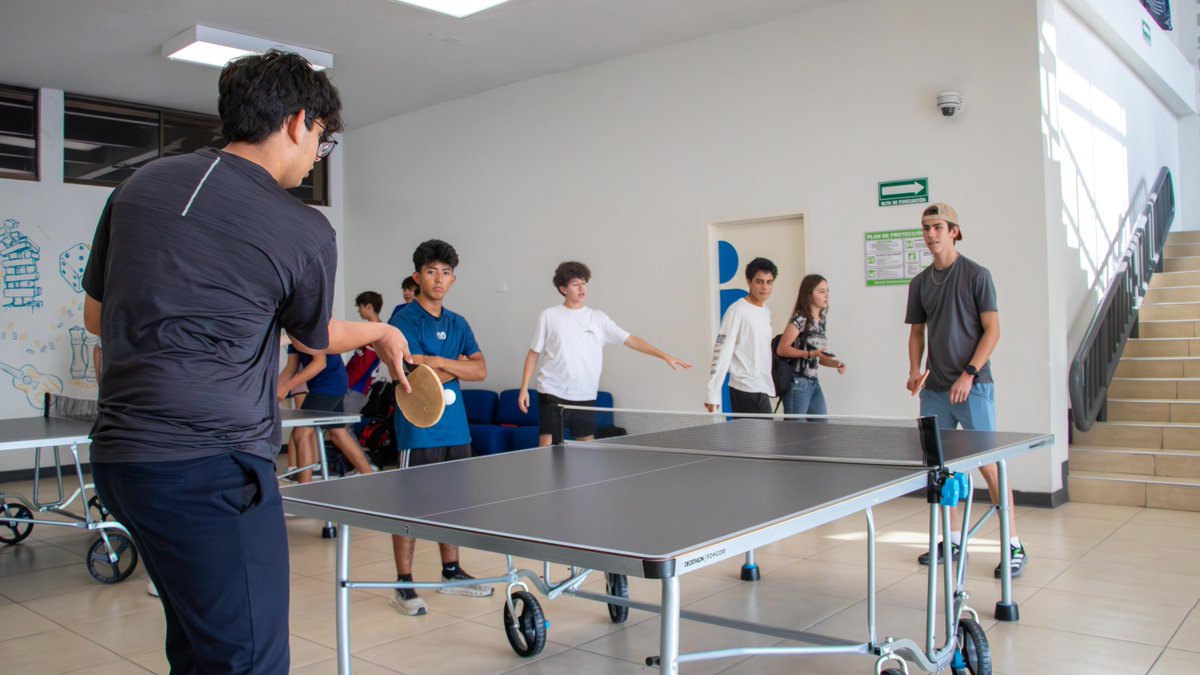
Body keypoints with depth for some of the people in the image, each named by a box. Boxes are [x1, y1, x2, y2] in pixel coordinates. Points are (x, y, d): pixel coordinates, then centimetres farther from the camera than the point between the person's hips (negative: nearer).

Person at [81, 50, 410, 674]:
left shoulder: (139, 185, 8)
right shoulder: (303, 232, -9)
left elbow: (96, 316, 17)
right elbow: (314, 338, 10)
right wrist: (381, 332, 30)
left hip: (119, 452, 8)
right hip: (212, 464, -8)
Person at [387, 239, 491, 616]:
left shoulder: (458, 324, 12)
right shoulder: (405, 320, -7)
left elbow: (480, 371, 0)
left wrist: (437, 362, -13)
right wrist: (457, 366, -6)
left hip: (455, 426, 6)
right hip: (419, 429, -6)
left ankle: (451, 572, 27)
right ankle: (403, 585, 10)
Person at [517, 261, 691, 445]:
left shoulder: (597, 318, 5)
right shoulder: (548, 316, 1)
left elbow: (630, 340, 1)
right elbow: (534, 353, 5)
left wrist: (665, 356, -8)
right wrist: (524, 388, -2)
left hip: (585, 395, 2)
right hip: (552, 393, -2)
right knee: (547, 448, -6)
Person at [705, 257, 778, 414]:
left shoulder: (767, 311, 12)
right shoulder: (737, 310, -11)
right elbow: (722, 351, -15)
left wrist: (770, 386, 16)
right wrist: (713, 393, -20)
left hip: (763, 389, 8)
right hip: (745, 390, -8)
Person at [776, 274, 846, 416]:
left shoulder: (821, 320, 12)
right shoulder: (800, 319, -12)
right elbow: (781, 349, -16)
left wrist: (836, 363, 0)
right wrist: (810, 353, -21)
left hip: (814, 383, 8)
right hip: (798, 383, -8)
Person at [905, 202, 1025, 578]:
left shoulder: (976, 275, -3)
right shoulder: (920, 283, 11)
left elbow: (992, 330, -6)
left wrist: (969, 374, -14)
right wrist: (915, 370, 2)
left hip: (973, 386, -5)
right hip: (935, 390, 5)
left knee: (989, 465, -4)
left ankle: (1014, 545, 6)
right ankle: (954, 540, 19)